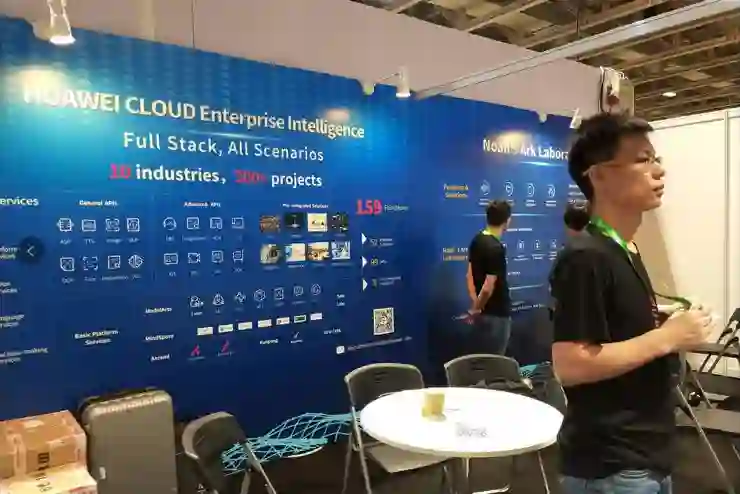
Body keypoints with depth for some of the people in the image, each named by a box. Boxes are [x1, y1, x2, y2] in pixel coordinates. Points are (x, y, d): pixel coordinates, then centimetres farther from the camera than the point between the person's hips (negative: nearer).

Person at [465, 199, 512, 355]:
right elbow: (488, 288, -25)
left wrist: (475, 305, 9)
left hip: (483, 311, 8)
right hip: (496, 313, -8)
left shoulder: (477, 240, 3)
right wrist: (476, 309, -9)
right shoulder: (496, 248, -23)